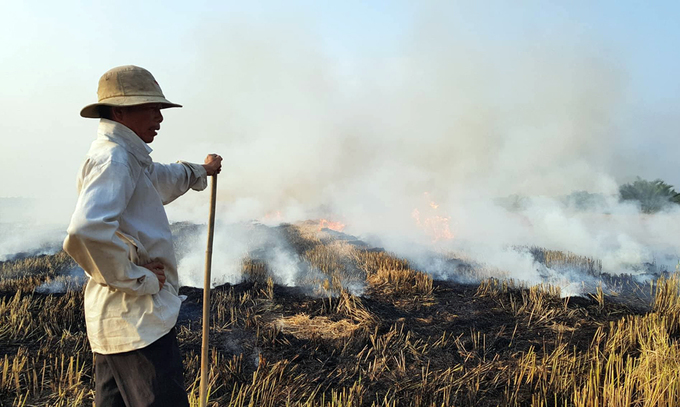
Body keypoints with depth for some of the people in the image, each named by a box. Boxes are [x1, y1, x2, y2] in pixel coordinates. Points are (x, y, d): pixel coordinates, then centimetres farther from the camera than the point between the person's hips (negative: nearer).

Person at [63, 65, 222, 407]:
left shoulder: (127, 158, 15)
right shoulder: (113, 158, -17)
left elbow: (162, 179, 38)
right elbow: (87, 231, -34)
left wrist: (201, 171, 50)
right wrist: (136, 277, -23)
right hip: (137, 321, -11)